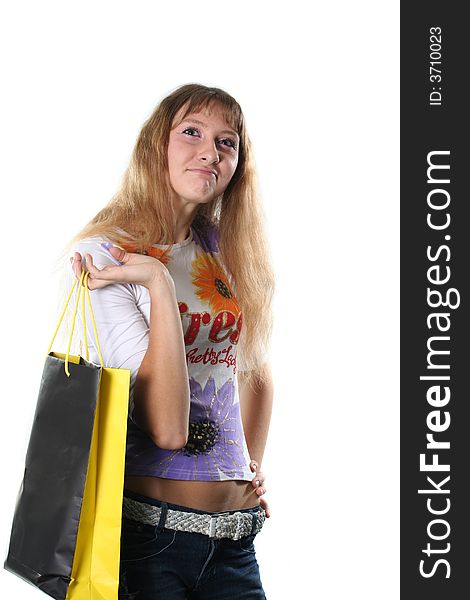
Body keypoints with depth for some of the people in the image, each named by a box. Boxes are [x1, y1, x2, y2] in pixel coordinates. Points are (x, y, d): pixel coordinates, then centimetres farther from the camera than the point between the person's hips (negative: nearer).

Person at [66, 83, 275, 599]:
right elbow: (166, 428, -20)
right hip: (147, 531, -6)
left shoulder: (225, 252, 7)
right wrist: (159, 285, -23)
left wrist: (252, 465, 13)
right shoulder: (103, 256, -11)